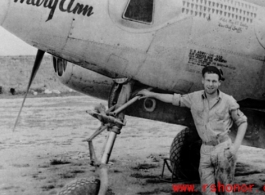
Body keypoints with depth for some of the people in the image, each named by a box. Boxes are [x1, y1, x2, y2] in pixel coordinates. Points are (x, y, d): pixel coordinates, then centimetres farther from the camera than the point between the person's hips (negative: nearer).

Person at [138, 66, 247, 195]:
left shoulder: (228, 101, -6)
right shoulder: (195, 98, 2)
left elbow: (242, 122, 2)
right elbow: (175, 99, 16)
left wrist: (236, 145, -8)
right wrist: (152, 94, 18)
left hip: (224, 149, -3)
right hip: (205, 150, 3)